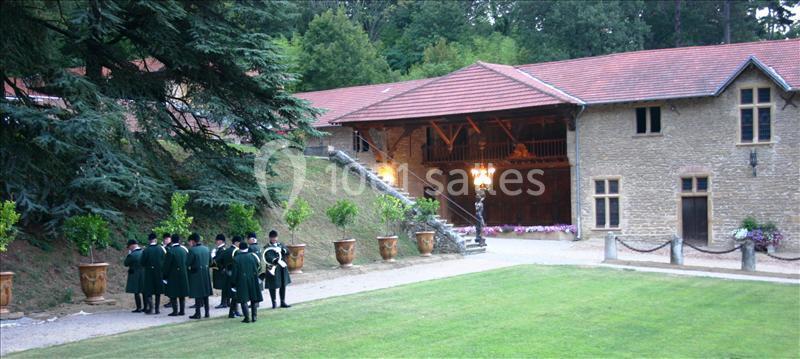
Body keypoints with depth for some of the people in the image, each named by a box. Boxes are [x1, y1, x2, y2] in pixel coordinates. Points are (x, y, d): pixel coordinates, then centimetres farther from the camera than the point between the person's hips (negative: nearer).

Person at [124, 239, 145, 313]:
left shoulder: (131, 255, -18)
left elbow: (126, 264, -5)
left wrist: (129, 253, -3)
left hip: (135, 275, -6)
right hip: (145, 274, 6)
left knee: (136, 292, 1)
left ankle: (139, 308, 1)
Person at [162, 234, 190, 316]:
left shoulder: (170, 251, -14)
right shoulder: (184, 250, 2)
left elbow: (166, 265, -12)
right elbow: (188, 262, 9)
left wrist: (165, 276, -4)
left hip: (173, 276, -5)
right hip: (183, 275, 5)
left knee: (173, 295, 1)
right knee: (182, 294, 12)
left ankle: (175, 311, 0)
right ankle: (182, 311, 14)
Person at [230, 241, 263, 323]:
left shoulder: (236, 259, -8)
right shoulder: (253, 256, 0)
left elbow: (234, 273, -7)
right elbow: (258, 268, 6)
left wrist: (233, 284, 0)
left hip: (242, 282, -3)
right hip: (253, 281, 3)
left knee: (244, 300, 2)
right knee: (254, 299, 13)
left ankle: (247, 317, -2)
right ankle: (254, 316, 14)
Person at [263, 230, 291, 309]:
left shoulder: (280, 245, 12)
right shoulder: (268, 247, -6)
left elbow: (288, 251, 1)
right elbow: (268, 257, -21)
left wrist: (281, 250, -18)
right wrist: (275, 260, -38)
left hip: (282, 268, 6)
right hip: (273, 269, -5)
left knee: (283, 285, 10)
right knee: (273, 286, 1)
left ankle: (283, 302, 19)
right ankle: (274, 302, 12)